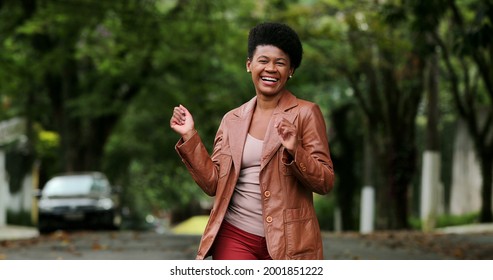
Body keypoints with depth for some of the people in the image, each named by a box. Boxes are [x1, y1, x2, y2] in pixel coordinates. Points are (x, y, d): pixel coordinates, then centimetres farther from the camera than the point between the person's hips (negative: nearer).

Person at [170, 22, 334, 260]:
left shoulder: (305, 114, 0)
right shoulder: (232, 120, 11)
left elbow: (325, 183, -5)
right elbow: (213, 183, 9)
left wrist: (295, 151, -22)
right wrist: (189, 137, 5)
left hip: (288, 241, -2)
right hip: (236, 237, 2)